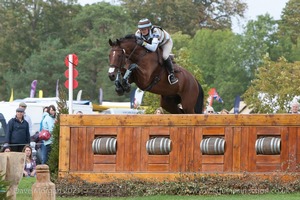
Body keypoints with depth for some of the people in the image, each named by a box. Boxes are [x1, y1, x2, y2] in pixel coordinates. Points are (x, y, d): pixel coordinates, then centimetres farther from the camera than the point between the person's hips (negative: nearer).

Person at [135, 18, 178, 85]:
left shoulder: (155, 32, -46)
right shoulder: (138, 33, -29)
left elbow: (153, 48, -54)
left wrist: (143, 43, -65)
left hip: (166, 42, -6)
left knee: (165, 56, -28)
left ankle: (171, 74, -13)